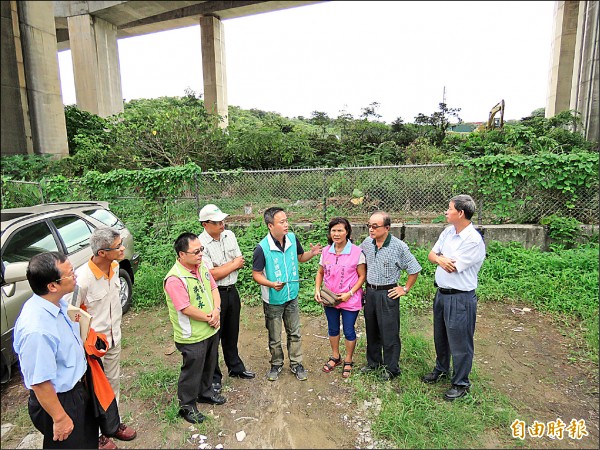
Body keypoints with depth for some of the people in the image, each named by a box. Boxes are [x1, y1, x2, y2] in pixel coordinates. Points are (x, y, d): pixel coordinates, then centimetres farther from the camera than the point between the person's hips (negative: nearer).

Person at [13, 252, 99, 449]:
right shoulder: (36, 329, -37)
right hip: (58, 400, -7)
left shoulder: (57, 302, -11)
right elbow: (40, 383, -27)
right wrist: (60, 418, -16)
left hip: (75, 387, 8)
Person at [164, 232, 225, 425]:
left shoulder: (201, 267, -2)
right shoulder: (174, 279, -27)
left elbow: (214, 288, 5)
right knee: (192, 370, 11)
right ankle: (187, 405, 34)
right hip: (192, 336, -8)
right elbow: (187, 309, -27)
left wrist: (216, 311, -11)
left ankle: (205, 391, 49)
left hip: (211, 330, 8)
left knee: (209, 365, 25)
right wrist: (209, 318, -16)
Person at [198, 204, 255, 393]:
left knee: (232, 333, 22)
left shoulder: (229, 235, 1)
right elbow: (212, 275, -24)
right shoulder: (201, 244, -20)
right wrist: (233, 264, -12)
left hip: (232, 290, 6)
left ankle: (235, 367, 41)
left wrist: (223, 268, -14)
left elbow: (241, 262, 4)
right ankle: (213, 377, 27)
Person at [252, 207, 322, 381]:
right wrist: (271, 284, -33)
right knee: (274, 337, 15)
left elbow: (300, 257, 9)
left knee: (294, 333, 18)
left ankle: (296, 364, 37)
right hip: (273, 300, -4)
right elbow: (256, 274, -15)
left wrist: (312, 253, -12)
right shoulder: (262, 248, -24)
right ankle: (276, 364, 39)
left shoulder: (292, 238, -9)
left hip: (292, 297, 4)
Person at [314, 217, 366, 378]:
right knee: (332, 329, 19)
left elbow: (362, 276, -9)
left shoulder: (357, 252, -15)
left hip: (350, 300, -4)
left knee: (348, 331, 9)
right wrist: (317, 290, -5)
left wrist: (349, 294, -18)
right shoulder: (326, 251, -2)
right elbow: (320, 273, 9)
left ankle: (348, 361, 33)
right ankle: (335, 357, 41)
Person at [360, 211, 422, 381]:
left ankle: (392, 368, 23)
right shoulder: (367, 243, -2)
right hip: (370, 292, 5)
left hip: (388, 294, -5)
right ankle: (373, 362, 37)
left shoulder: (399, 247, -16)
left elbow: (414, 270, -7)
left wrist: (405, 289, -5)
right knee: (371, 330, 18)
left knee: (389, 333, 5)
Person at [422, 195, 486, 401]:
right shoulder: (448, 231, 3)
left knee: (459, 342, 8)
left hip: (460, 298, -8)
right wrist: (440, 259, -17)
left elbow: (451, 267, -22)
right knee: (440, 336, 24)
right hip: (441, 293, 8)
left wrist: (440, 256, -4)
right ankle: (441, 369, 47)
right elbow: (431, 255, 6)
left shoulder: (474, 241, -22)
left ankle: (461, 384, 29)